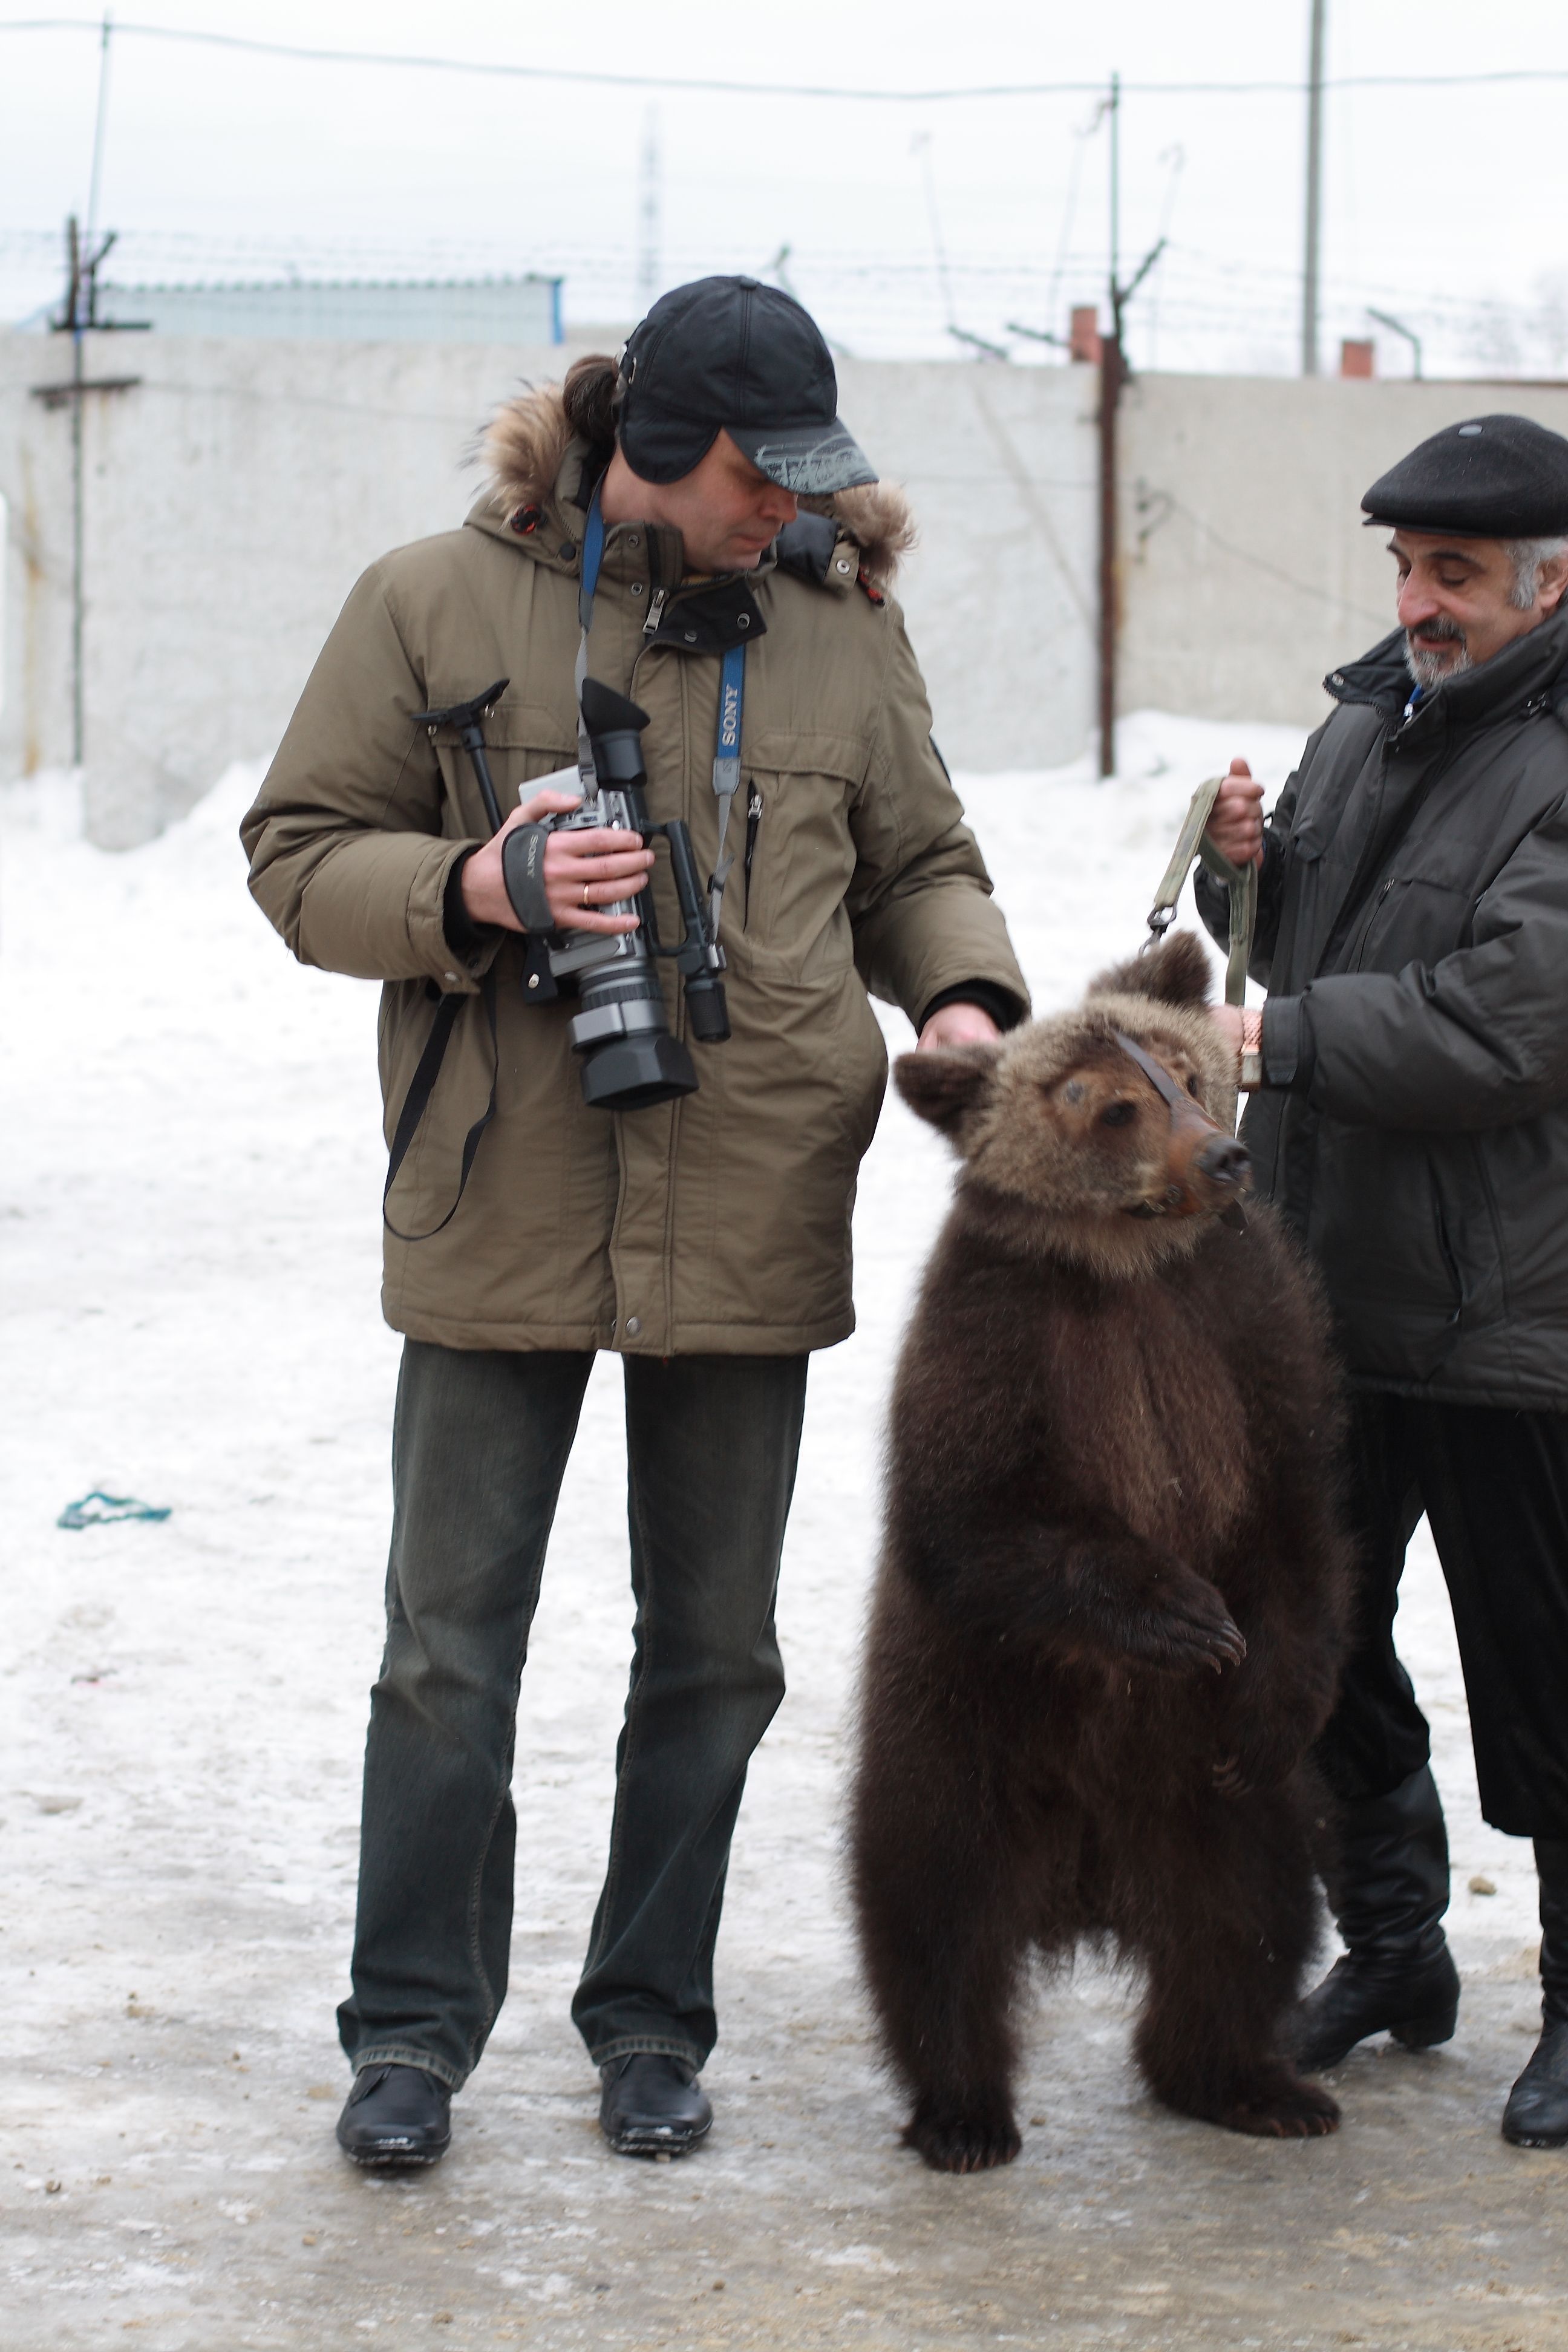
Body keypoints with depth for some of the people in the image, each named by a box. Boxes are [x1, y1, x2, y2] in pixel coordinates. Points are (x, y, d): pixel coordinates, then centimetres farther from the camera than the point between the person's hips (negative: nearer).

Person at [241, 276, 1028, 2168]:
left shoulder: (838, 627, 5)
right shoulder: (435, 605, -3)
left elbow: (916, 867, 16)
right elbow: (299, 851, 0)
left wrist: (963, 990, -5)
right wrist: (473, 890, -18)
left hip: (748, 1224, 3)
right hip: (500, 1215, -2)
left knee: (713, 1652, 12)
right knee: (449, 1652, 4)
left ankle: (653, 2023, 27)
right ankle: (413, 2028, 19)